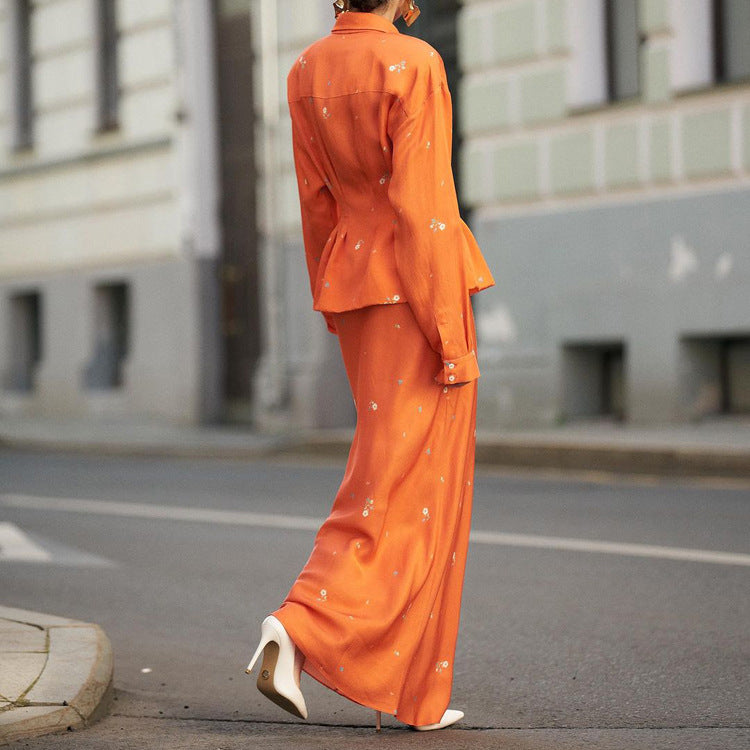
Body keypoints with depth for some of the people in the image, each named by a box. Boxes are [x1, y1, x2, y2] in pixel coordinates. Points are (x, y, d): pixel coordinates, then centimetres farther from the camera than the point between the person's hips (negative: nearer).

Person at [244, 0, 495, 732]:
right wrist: (453, 335, -15)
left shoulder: (306, 72, 8)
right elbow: (420, 204, -18)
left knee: (413, 481, 13)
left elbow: (317, 204, 11)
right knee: (399, 484, -3)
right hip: (419, 286, -8)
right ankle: (301, 628, -16)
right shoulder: (412, 64, -13)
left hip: (355, 284, 8)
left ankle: (417, 689, 14)